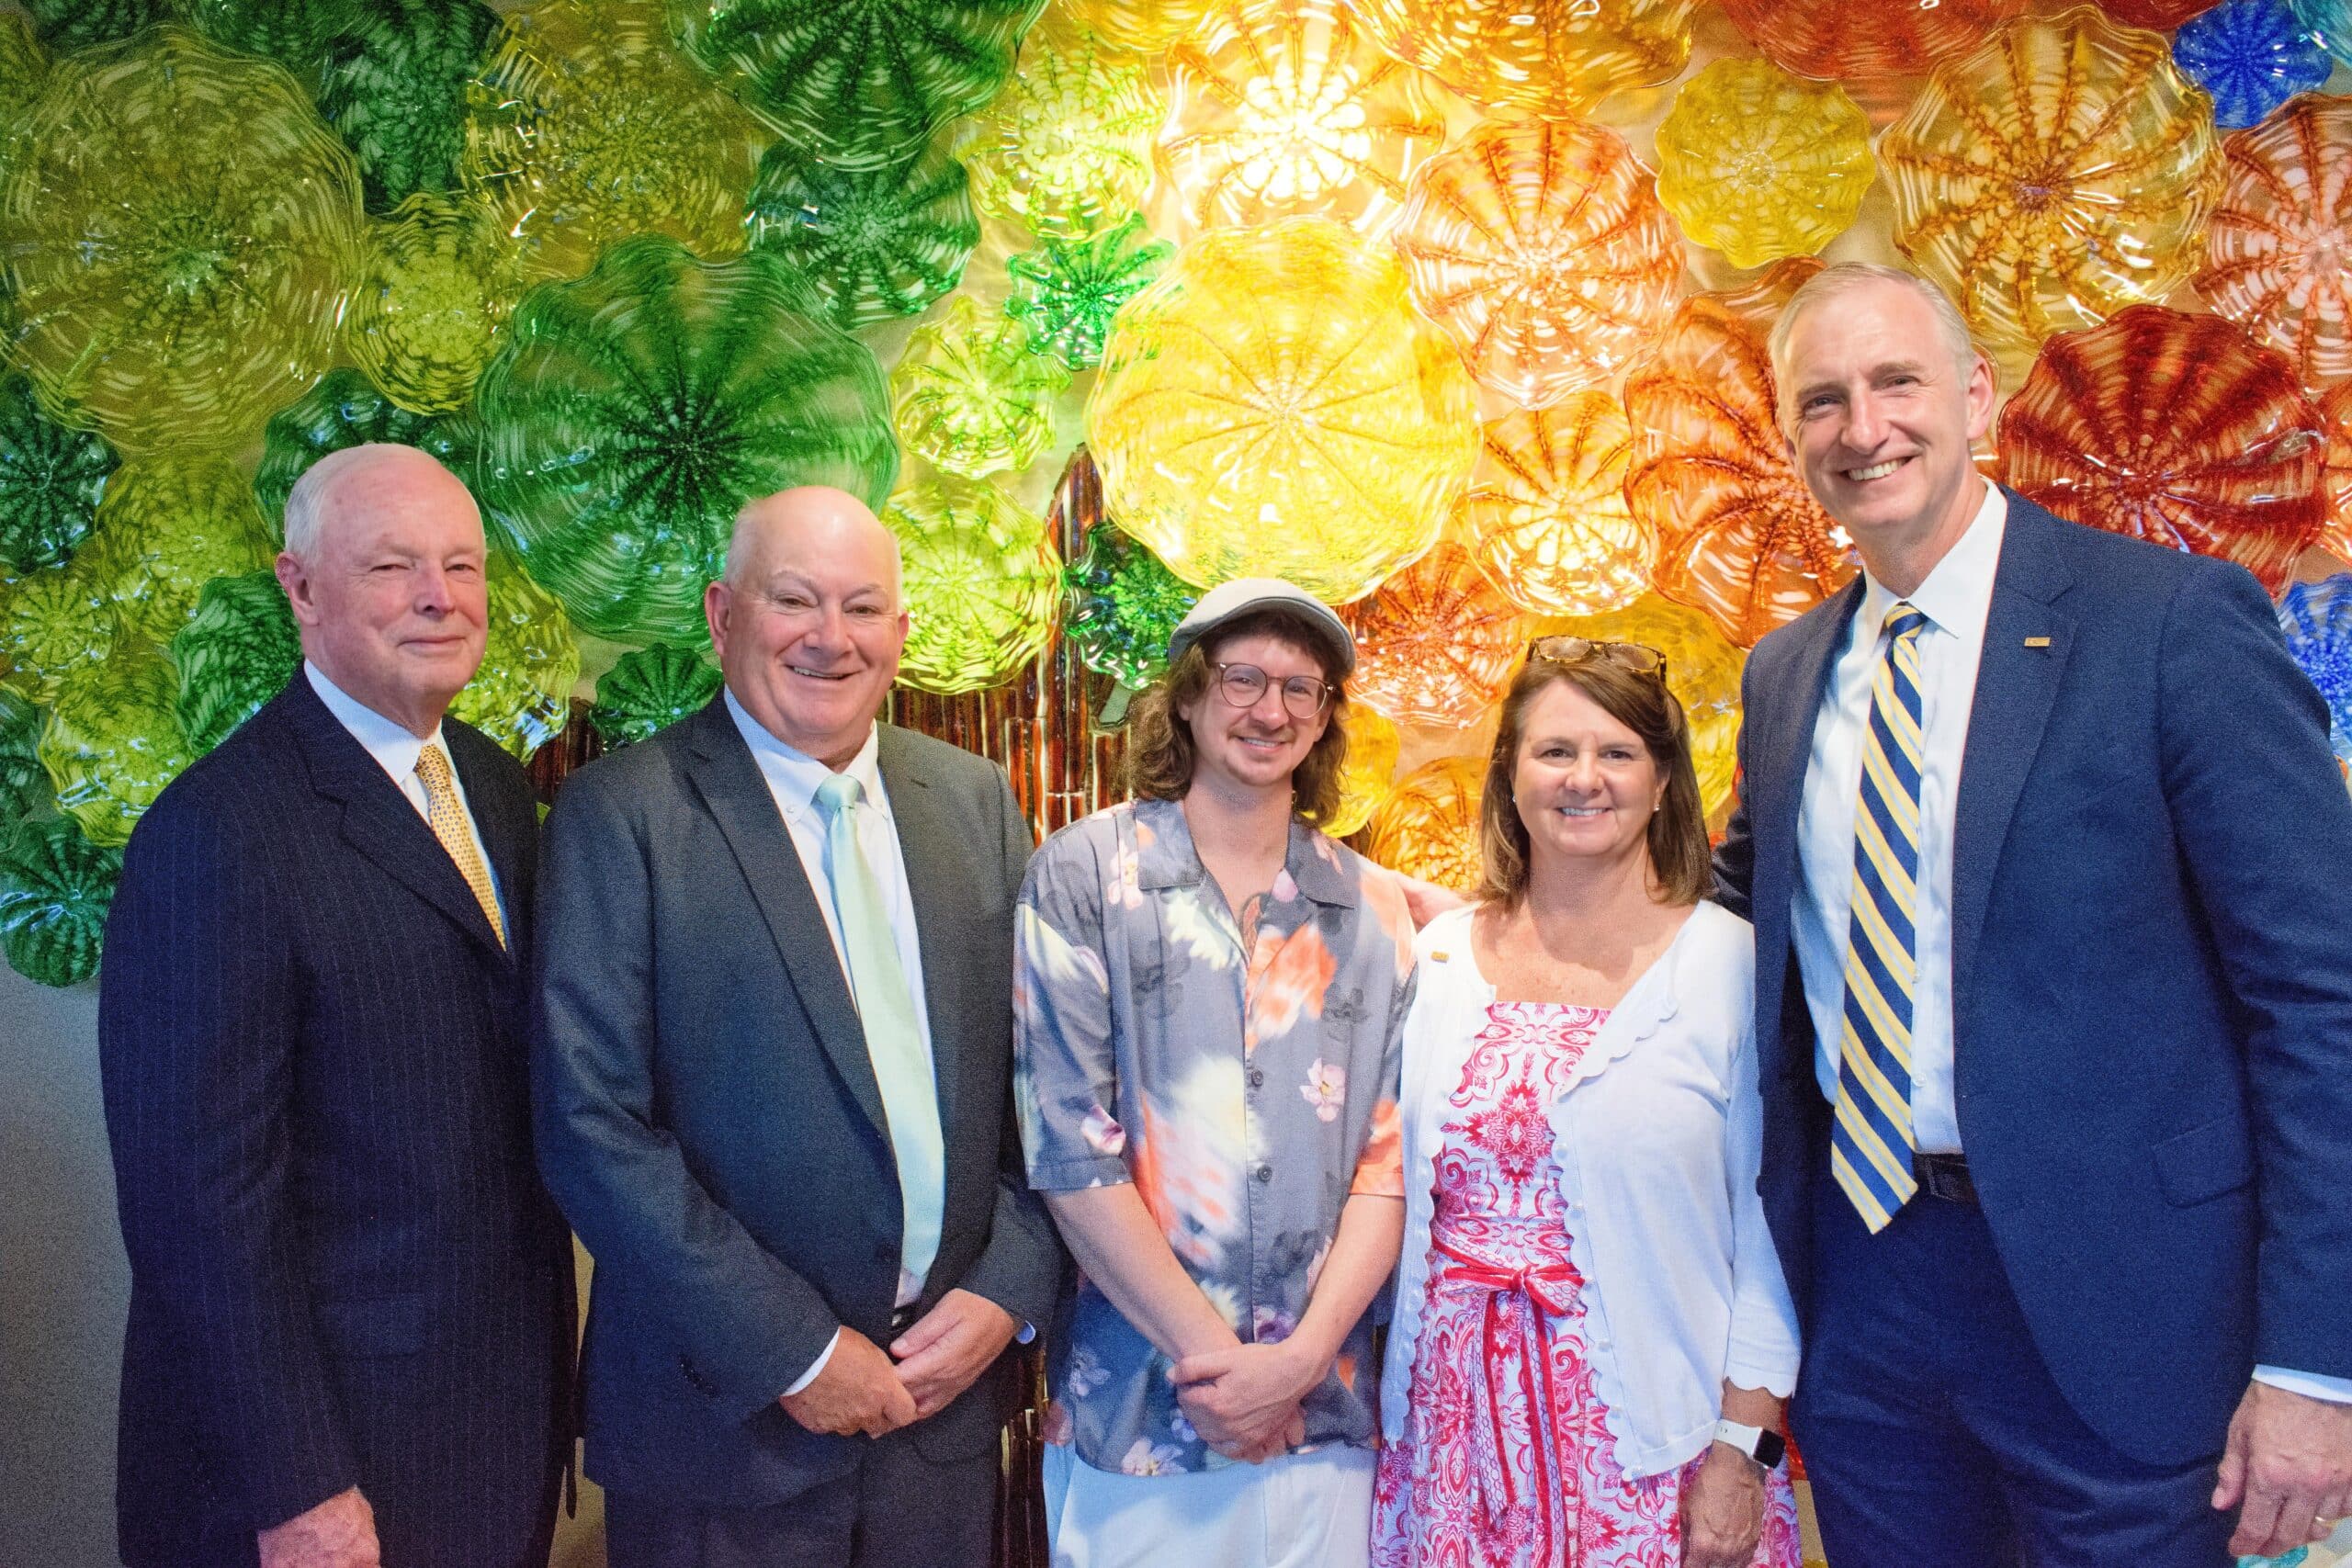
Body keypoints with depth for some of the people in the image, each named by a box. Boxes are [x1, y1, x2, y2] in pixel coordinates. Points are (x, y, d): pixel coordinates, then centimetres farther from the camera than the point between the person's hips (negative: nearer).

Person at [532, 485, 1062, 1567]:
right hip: (725, 1413, -4)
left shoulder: (975, 802, 4)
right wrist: (790, 1352, -14)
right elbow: (591, 1123, -14)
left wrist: (1009, 1289, -5)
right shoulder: (621, 815, -9)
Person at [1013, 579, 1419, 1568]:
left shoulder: (1372, 909, 5)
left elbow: (1391, 1153, 2)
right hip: (1134, 1408, -2)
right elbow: (1067, 1147, -9)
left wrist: (1302, 1357, -9)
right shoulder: (1083, 876, -5)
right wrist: (1209, 1354, -11)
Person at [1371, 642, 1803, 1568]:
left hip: (1649, 1443, -3)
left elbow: (1769, 1225, -6)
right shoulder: (1437, 956, 2)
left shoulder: (1731, 963, -7)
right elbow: (1398, 1193, 9)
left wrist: (1744, 1450, -9)